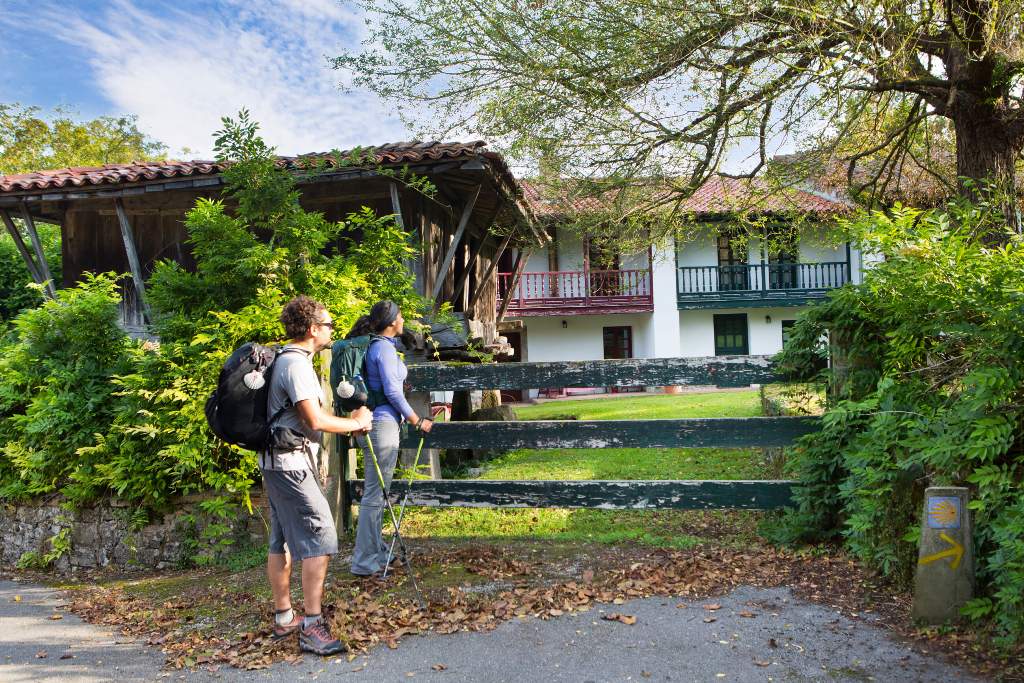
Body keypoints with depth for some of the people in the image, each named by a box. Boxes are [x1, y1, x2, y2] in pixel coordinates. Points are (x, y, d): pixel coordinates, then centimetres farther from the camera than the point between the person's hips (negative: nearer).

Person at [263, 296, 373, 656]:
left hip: (277, 462, 11)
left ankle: (283, 617, 24)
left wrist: (348, 423, 12)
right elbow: (315, 420, -22)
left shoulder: (286, 360, 16)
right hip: (291, 462, -11)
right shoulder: (297, 363, -16)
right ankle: (311, 627, -9)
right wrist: (355, 423, -7)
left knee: (282, 541, 15)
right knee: (320, 537, -10)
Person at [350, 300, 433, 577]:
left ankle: (376, 551, 30)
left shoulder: (375, 345, 13)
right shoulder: (385, 348, -15)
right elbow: (392, 392, -17)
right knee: (376, 494, -5)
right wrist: (418, 421, -10)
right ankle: (364, 562, 2)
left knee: (375, 492, 18)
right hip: (383, 423, -10)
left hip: (371, 424, 10)